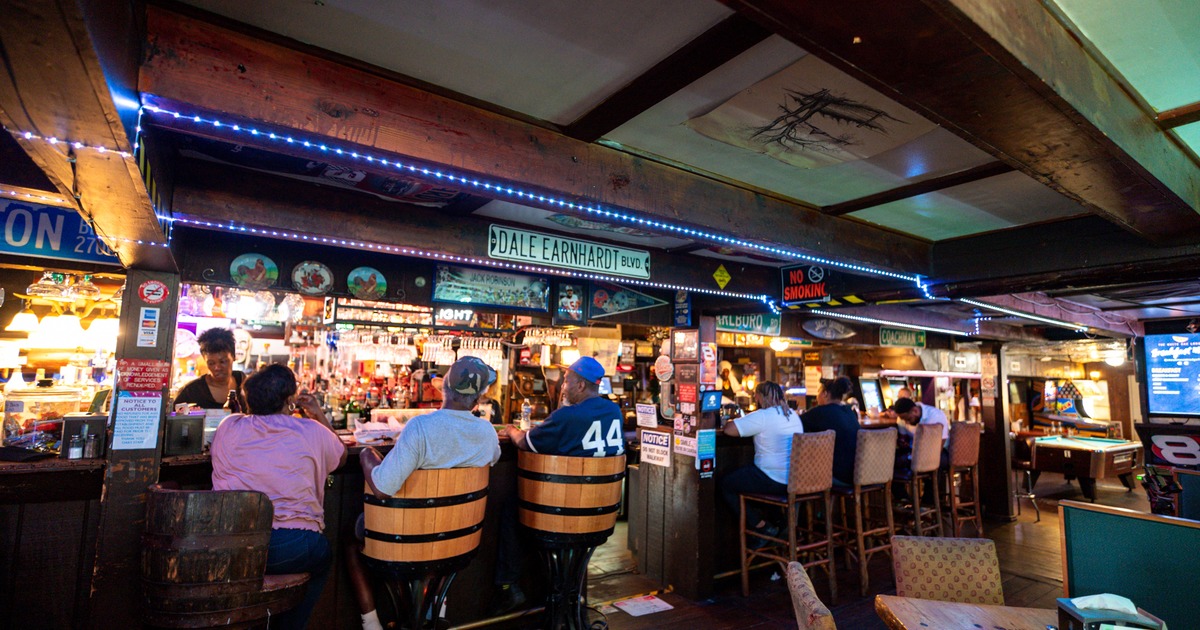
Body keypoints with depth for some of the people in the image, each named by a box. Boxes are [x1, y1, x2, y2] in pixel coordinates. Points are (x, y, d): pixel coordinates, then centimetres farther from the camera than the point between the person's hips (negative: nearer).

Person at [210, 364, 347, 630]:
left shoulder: (228, 427, 4)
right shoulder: (311, 431, -2)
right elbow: (341, 457, 19)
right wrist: (320, 416, 23)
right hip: (291, 548, -3)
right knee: (323, 557, 30)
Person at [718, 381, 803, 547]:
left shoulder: (762, 416, -17)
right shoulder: (793, 414, 9)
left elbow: (729, 429, -20)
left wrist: (728, 422, 3)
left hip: (775, 482, -9)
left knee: (726, 485, 5)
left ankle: (763, 527, 7)